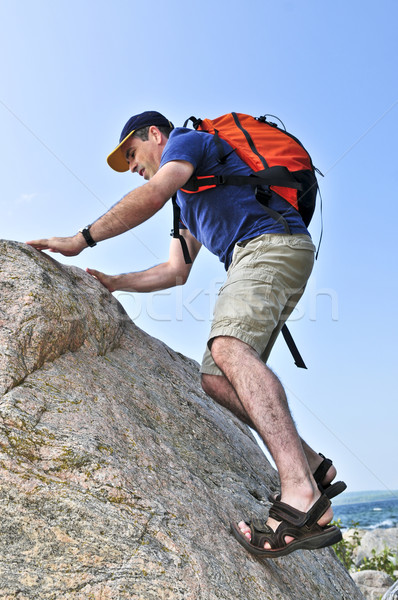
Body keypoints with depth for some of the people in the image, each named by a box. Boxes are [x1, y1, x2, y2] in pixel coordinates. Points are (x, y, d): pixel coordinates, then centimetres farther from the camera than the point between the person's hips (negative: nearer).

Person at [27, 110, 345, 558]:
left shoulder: (185, 138, 8)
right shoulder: (188, 200, 34)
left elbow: (152, 195, -13)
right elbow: (175, 272, 32)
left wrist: (82, 239, -10)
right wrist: (113, 282, 26)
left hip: (273, 242, -9)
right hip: (259, 255, 9)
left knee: (229, 346, -31)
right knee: (216, 378, -1)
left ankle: (301, 496, -42)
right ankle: (312, 467, 0)